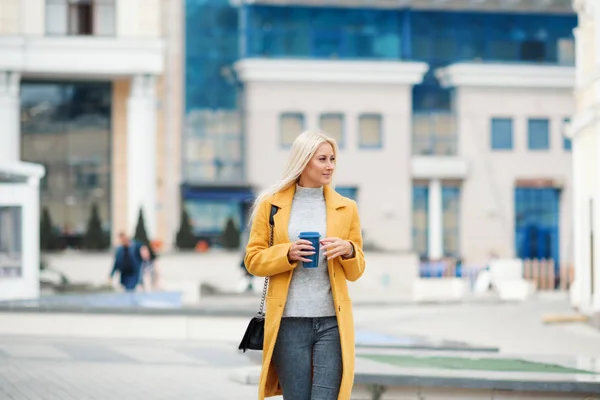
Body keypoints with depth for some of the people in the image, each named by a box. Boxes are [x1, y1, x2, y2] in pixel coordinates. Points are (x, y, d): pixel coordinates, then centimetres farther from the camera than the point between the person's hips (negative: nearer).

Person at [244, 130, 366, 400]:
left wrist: (348, 250, -10)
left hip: (332, 321, 1)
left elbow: (355, 272, 12)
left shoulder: (346, 208, 8)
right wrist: (287, 254, -13)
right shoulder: (271, 204, 5)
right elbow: (253, 260, 5)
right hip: (288, 322, -1)